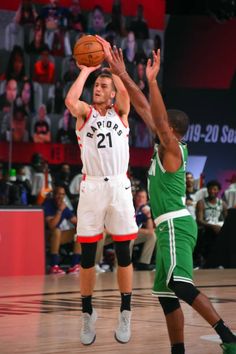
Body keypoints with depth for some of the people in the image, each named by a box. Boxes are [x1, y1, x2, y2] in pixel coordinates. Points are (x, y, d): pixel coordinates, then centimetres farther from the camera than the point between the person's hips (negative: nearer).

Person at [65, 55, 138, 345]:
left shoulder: (120, 112, 10)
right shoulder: (85, 112, 8)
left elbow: (125, 92, -11)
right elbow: (70, 100, -15)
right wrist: (86, 70, -7)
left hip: (119, 186, 0)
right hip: (91, 187, 0)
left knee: (123, 252, 2)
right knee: (87, 254, 1)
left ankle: (125, 314, 10)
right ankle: (87, 314, 10)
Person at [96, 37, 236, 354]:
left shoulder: (172, 148, -8)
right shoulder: (165, 146, 14)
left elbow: (158, 119, -27)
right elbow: (143, 107, 17)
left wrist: (152, 81, -36)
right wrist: (121, 74, 16)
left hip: (175, 224, -10)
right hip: (170, 226, 10)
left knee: (179, 284, -27)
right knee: (166, 294, 12)